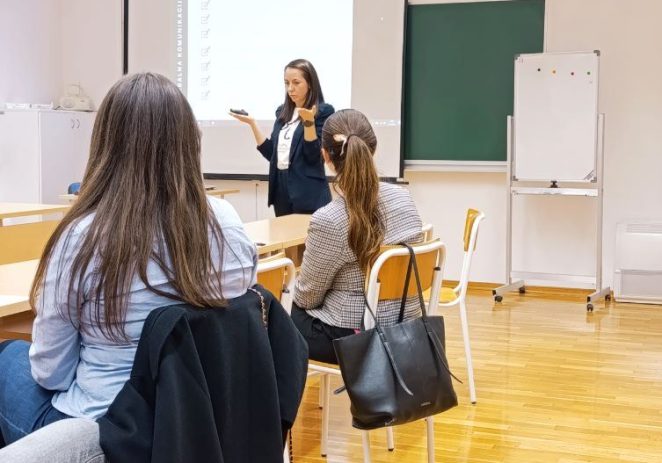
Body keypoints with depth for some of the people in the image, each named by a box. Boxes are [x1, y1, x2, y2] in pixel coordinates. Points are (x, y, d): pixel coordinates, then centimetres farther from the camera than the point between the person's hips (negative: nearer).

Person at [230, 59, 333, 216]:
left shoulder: (323, 111, -7)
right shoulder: (282, 112, 12)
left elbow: (314, 156, -14)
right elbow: (272, 154, 9)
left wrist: (309, 121, -25)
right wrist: (252, 123, 5)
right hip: (281, 189, 6)